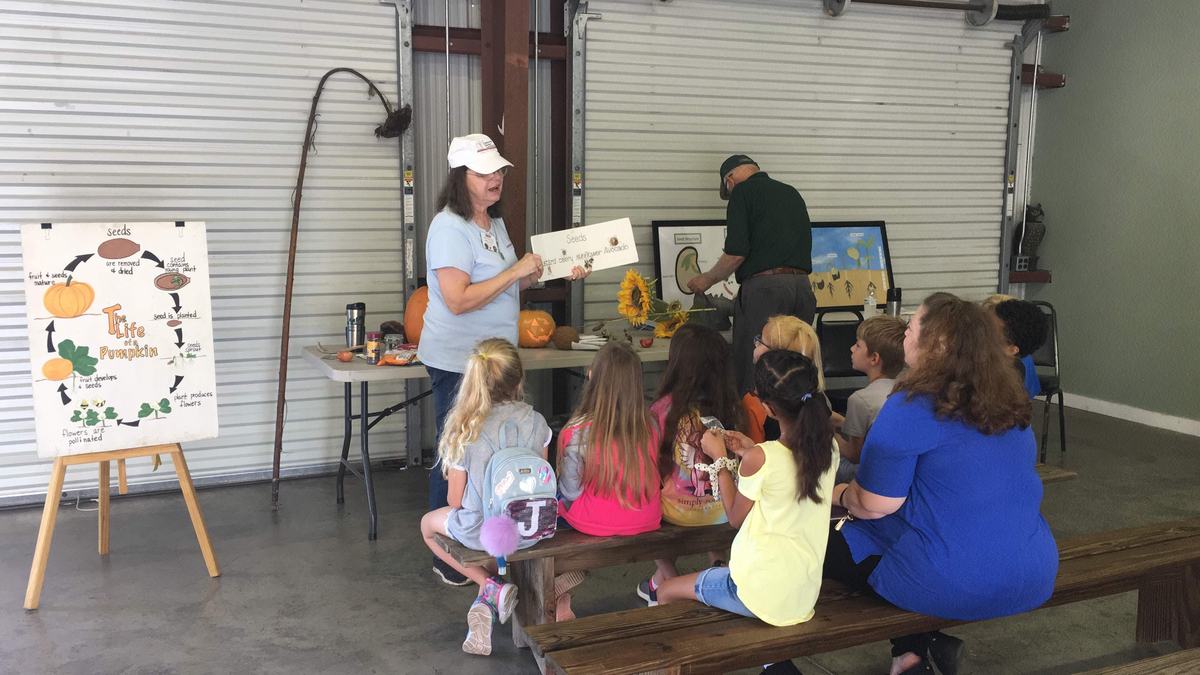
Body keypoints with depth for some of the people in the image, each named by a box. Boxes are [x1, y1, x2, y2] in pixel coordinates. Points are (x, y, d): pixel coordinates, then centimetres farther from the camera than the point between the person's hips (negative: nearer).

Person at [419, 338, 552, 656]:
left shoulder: (464, 432, -18)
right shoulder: (535, 422, -11)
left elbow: (457, 502, -9)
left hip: (481, 531, -4)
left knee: (428, 524, 29)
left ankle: (489, 586, 11)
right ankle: (492, 592, 19)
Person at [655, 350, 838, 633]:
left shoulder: (759, 459, -23)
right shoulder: (829, 449, -5)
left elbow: (736, 518, -6)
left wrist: (720, 459, 0)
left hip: (761, 594, -7)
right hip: (806, 594, 7)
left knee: (666, 592, 16)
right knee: (721, 572, 34)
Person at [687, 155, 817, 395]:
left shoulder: (743, 192, 0)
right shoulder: (792, 193, 21)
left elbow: (736, 253, -10)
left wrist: (708, 279, 6)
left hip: (764, 284, -7)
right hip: (802, 285, 7)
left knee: (751, 374, -2)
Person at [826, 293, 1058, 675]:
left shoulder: (912, 407, -16)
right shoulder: (1012, 404, 7)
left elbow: (874, 505, -14)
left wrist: (842, 495, 8)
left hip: (953, 585, -7)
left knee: (825, 543, 13)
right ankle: (935, 638, 14)